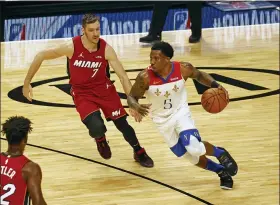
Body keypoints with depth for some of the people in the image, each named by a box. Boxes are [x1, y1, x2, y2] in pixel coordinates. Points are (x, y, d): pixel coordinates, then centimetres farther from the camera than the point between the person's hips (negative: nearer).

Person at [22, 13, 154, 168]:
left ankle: (139, 153, 29)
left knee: (122, 123, 1)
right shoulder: (71, 47, -23)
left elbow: (123, 76, -16)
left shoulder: (106, 49, -19)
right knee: (96, 127, -23)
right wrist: (27, 83, -8)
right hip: (82, 93, -2)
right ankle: (100, 139, 16)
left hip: (104, 88, 2)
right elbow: (41, 56, -11)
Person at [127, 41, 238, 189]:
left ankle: (221, 153, 6)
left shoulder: (183, 68, -20)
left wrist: (215, 85, -13)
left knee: (195, 147, -26)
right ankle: (222, 172, 31)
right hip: (163, 121, 1)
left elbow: (199, 75, 3)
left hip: (181, 113, -1)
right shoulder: (145, 77, -25)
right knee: (193, 157, 6)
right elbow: (131, 97, -11)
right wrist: (136, 107, -34)